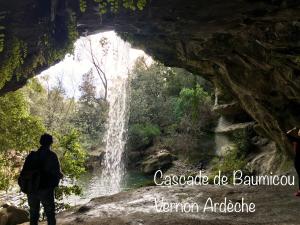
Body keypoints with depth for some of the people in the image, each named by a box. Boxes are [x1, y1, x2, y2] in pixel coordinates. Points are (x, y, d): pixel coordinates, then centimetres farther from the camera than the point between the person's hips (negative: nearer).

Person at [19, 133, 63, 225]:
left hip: (32, 190, 5)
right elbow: (57, 173, -11)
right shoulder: (51, 156, -9)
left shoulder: (31, 156, 5)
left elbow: (24, 172, 6)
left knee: (33, 214, 17)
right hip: (45, 190, -4)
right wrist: (60, 175, 10)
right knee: (50, 214, 7)